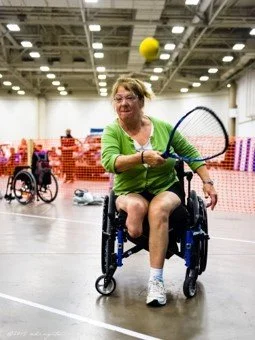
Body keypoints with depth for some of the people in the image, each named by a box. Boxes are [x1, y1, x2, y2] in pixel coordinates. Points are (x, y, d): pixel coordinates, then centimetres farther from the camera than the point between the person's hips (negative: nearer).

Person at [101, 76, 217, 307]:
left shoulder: (163, 127, -1)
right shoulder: (112, 131, -5)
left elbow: (190, 152, 7)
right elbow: (109, 162, -23)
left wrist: (207, 181, -2)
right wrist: (142, 157, -38)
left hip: (166, 188, 1)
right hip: (130, 191, 0)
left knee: (158, 209, -33)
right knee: (136, 206, -37)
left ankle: (156, 280, -30)